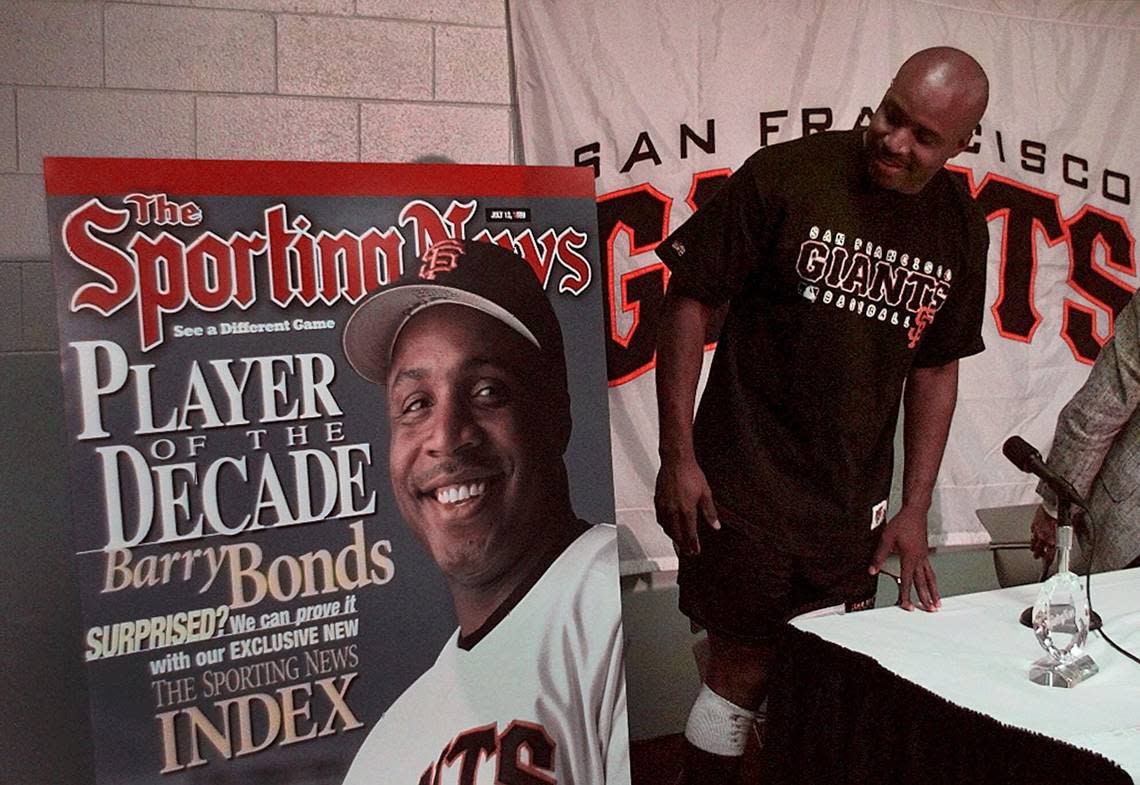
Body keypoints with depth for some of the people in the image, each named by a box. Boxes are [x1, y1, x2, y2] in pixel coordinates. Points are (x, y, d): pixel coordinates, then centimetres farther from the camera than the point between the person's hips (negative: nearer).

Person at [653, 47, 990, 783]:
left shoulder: (962, 229, 5)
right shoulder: (784, 176, -11)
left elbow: (936, 367, 11)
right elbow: (690, 300, -8)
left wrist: (915, 510, 8)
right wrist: (677, 455, -12)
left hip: (853, 501, 5)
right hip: (743, 490, -4)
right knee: (743, 676, 6)